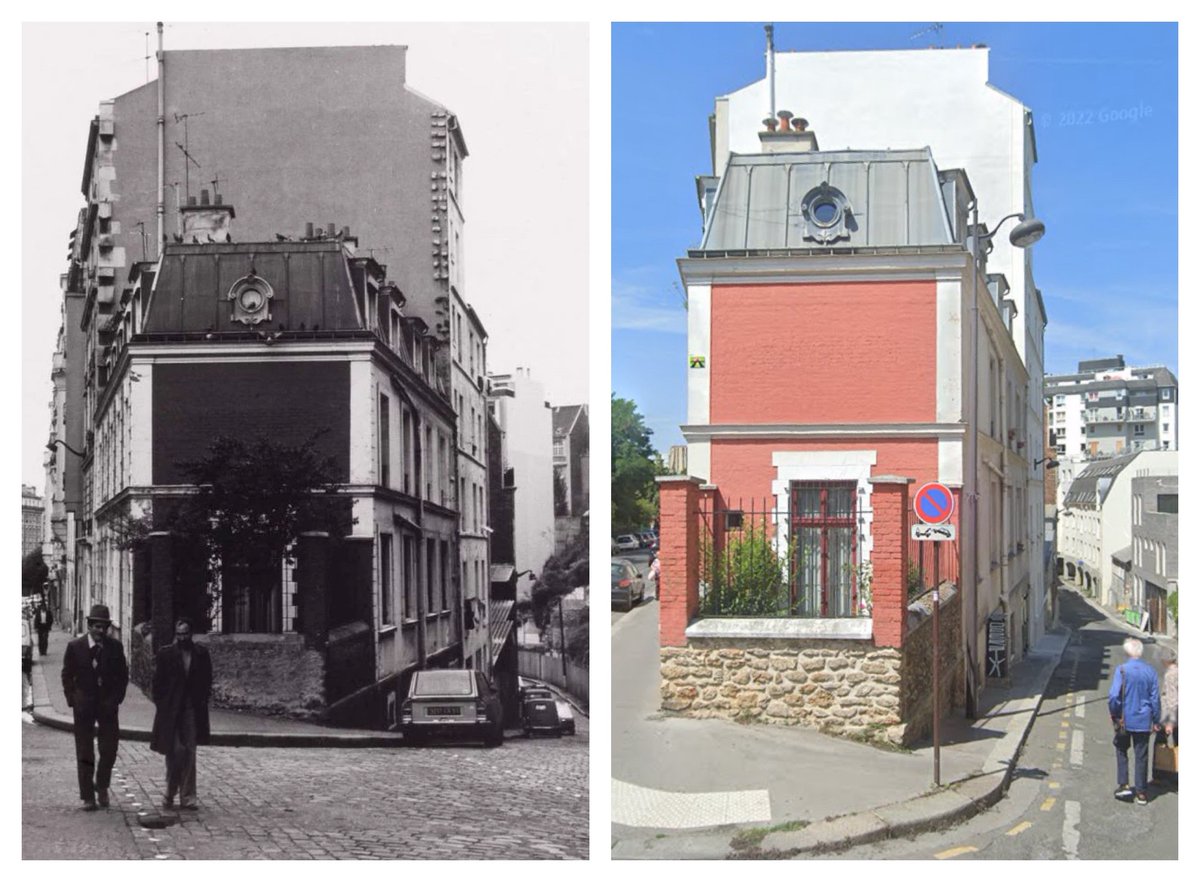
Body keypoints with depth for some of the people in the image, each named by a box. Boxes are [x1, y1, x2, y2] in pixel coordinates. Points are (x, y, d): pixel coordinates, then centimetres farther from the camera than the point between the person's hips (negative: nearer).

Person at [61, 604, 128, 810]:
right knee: (84, 753, 3)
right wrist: (73, 700, -4)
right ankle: (87, 797, 10)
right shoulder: (75, 646, -5)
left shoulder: (115, 647, -2)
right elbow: (67, 676, 2)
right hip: (83, 706, -1)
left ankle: (102, 787, 25)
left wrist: (116, 698, -2)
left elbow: (122, 675, 6)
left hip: (108, 704, 1)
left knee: (109, 750, 1)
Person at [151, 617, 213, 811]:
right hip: (170, 712, -2)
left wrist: (201, 702, 1)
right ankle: (170, 794, 13)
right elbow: (158, 681, 2)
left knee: (189, 754, 3)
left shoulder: (201, 654, 4)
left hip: (192, 710, 2)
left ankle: (187, 798, 7)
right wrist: (161, 706, -2)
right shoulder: (166, 654, -1)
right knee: (175, 751, -4)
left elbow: (207, 681, 9)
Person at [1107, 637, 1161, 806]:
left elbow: (1114, 695, -17)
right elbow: (1155, 698, 3)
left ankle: (1123, 785, 9)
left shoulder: (1122, 670, -14)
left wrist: (1114, 715, -2)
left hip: (1125, 720, -2)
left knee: (1122, 751, 18)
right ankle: (1140, 793, 11)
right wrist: (1155, 721, 12)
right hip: (1144, 721, 2)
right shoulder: (1150, 672, -3)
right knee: (1141, 756, 8)